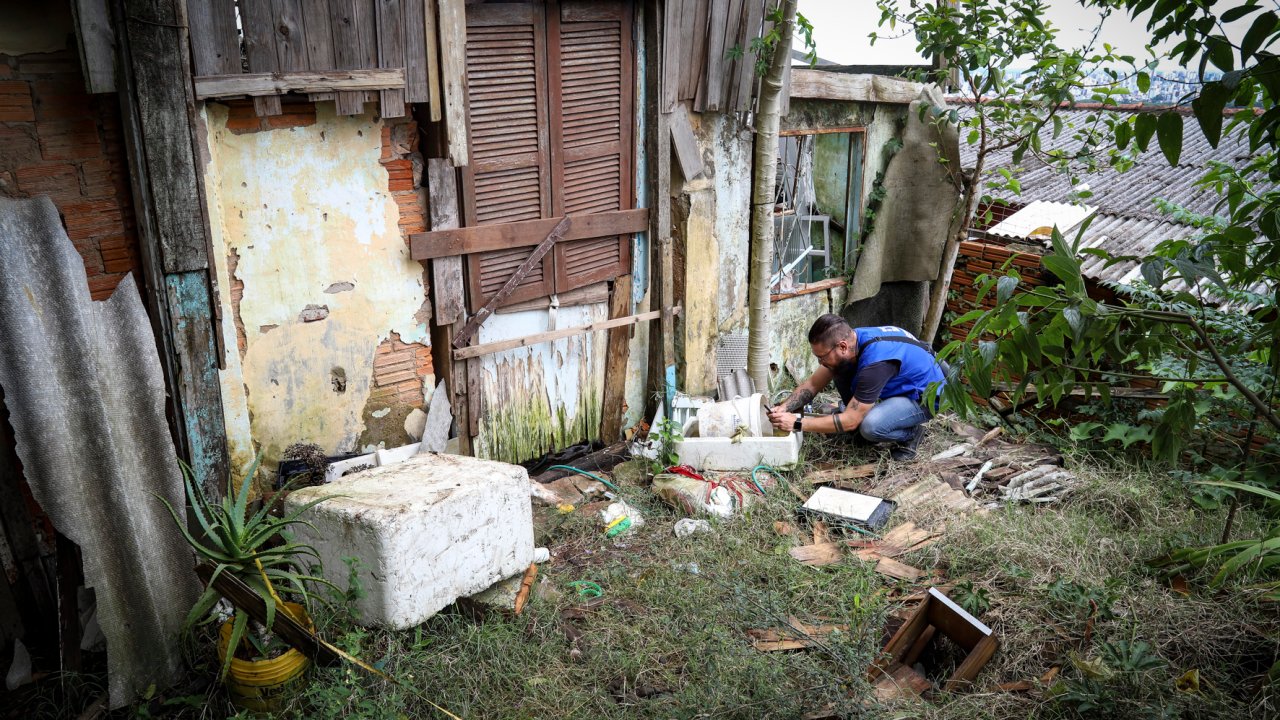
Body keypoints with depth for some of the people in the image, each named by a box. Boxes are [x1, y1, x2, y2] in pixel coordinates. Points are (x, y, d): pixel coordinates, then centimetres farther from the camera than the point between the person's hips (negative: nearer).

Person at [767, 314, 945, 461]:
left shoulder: (875, 362, -37)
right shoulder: (849, 339, -13)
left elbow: (850, 421, -30)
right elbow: (813, 383, -2)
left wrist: (797, 423, -28)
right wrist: (784, 407, -17)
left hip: (924, 395, -8)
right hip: (897, 386, 8)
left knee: (870, 427, -32)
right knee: (840, 371, -6)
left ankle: (911, 433, -2)